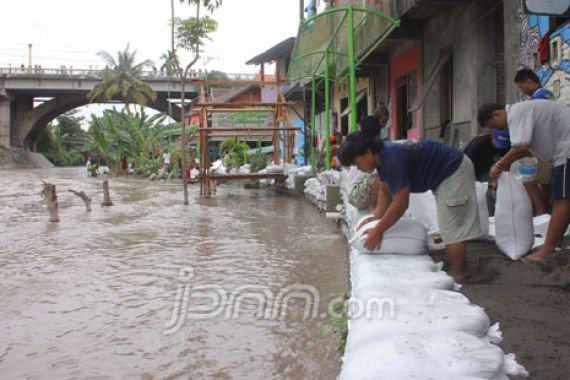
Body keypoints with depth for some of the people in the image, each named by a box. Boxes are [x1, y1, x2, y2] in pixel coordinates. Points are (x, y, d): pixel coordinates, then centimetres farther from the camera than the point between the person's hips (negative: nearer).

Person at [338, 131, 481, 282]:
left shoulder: (393, 160, -32)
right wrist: (376, 218, -1)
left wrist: (378, 230, -22)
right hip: (446, 173, 10)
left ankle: (457, 274, 3)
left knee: (451, 226, -7)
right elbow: (385, 192, 9)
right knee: (448, 225, 16)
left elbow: (400, 204, -29)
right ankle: (461, 268, 26)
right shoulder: (382, 155, -2)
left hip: (455, 170, -10)